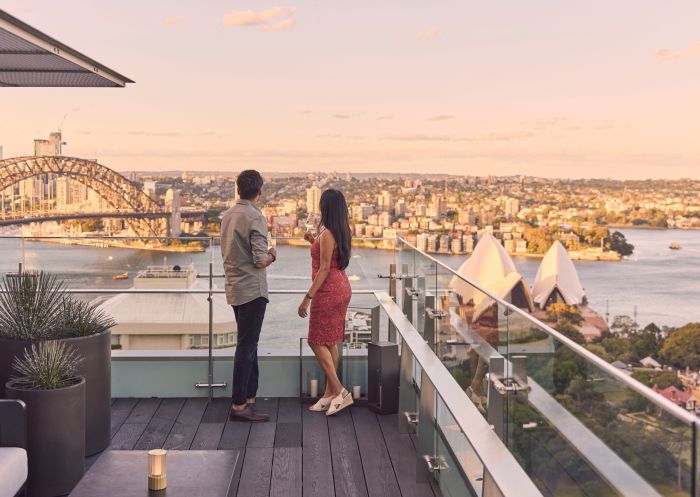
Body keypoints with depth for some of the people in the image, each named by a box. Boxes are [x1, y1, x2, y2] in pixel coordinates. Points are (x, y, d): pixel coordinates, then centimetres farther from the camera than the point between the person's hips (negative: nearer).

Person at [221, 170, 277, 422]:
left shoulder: (228, 215, 10)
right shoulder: (254, 217, -17)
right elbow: (260, 260, -21)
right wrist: (272, 255, 0)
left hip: (234, 289, 9)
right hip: (252, 290, -9)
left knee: (248, 346, 16)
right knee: (246, 348, -4)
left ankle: (249, 397, 23)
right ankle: (239, 405, 0)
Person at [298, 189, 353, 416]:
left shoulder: (327, 234, -18)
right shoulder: (343, 231, 8)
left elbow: (324, 269, -19)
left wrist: (308, 297, -17)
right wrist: (314, 242, 13)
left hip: (328, 292, -9)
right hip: (342, 288, 9)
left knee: (317, 342, -2)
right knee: (330, 343, 13)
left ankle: (339, 392, -4)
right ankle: (330, 394, 18)